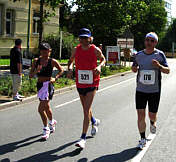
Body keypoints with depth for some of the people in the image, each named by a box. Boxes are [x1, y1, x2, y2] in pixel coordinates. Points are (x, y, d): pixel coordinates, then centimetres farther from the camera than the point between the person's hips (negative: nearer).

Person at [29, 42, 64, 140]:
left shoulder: (52, 61, -6)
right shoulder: (36, 61, 2)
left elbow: (61, 70, 9)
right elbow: (30, 76, 1)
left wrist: (55, 78, -5)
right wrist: (36, 71, -19)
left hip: (48, 85, -5)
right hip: (40, 85, 5)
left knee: (41, 109, -13)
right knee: (46, 107, 22)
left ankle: (46, 129, 1)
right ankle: (52, 122, 46)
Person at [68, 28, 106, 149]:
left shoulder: (95, 50, -9)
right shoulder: (76, 50, -2)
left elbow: (103, 59, 9)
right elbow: (71, 60, 14)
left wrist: (99, 66, -13)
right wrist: (70, 68, -8)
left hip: (92, 84, -4)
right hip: (80, 83, 4)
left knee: (86, 110, -12)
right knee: (86, 108, 20)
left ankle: (83, 138, -8)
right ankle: (94, 122, 52)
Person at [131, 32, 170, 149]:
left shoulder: (160, 55, -3)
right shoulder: (139, 55, 4)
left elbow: (167, 71, -2)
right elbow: (134, 69, 18)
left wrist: (159, 66, -22)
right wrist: (134, 68, -6)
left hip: (154, 91, -2)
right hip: (140, 90, 2)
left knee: (152, 115, 8)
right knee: (141, 115, -3)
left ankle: (153, 123, 45)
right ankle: (143, 139, 10)